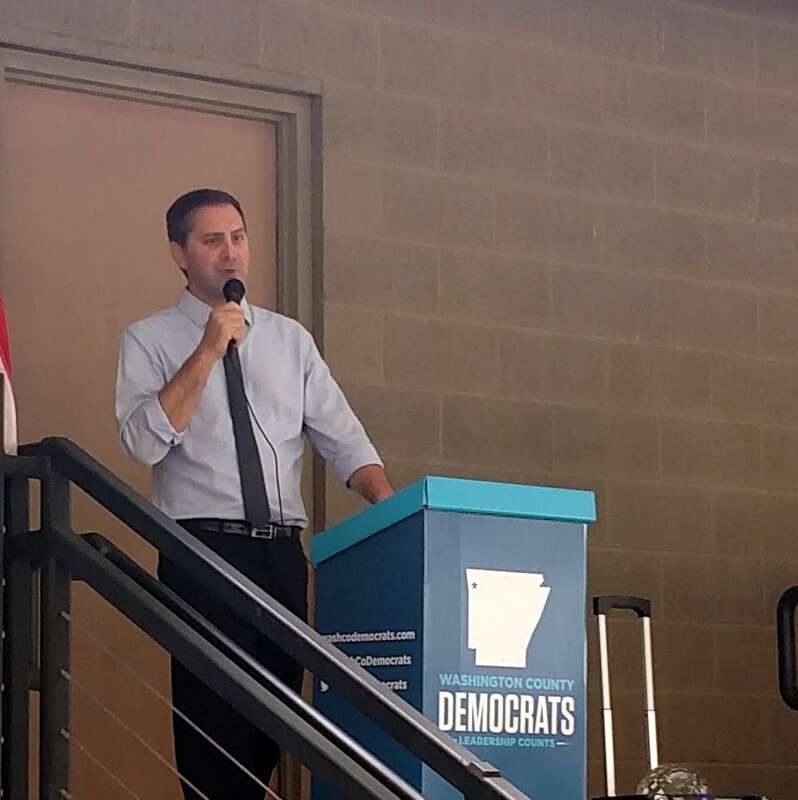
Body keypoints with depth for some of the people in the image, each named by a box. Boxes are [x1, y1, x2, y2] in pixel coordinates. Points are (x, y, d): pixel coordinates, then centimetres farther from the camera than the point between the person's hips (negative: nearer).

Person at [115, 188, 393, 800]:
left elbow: (343, 439, 9)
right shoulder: (149, 341, 4)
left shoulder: (290, 338, 15)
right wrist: (208, 351, -14)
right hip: (202, 549, -4)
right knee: (214, 724, -8)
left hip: (282, 552, 4)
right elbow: (144, 443, -11)